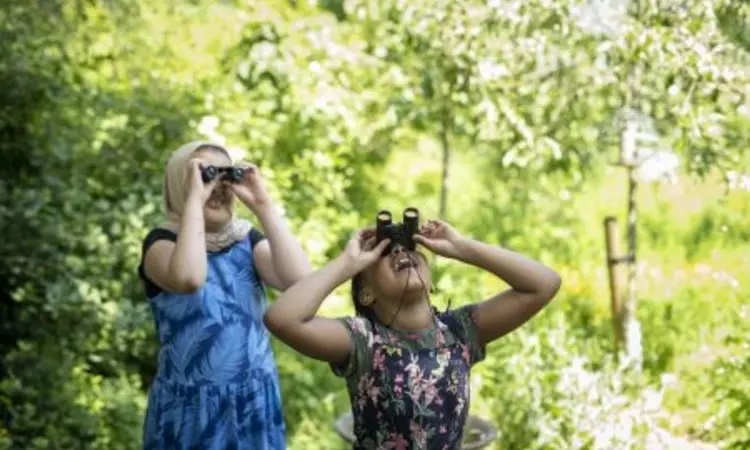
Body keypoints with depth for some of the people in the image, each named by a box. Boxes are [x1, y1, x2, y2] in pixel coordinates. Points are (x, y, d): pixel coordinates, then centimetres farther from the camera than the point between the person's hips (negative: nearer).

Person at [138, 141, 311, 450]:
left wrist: (261, 204, -11)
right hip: (190, 410, -3)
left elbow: (300, 279, -12)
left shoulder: (247, 240, 7)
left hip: (255, 405, 4)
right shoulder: (162, 241, -4)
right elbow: (188, 279, -28)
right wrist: (195, 199, -20)